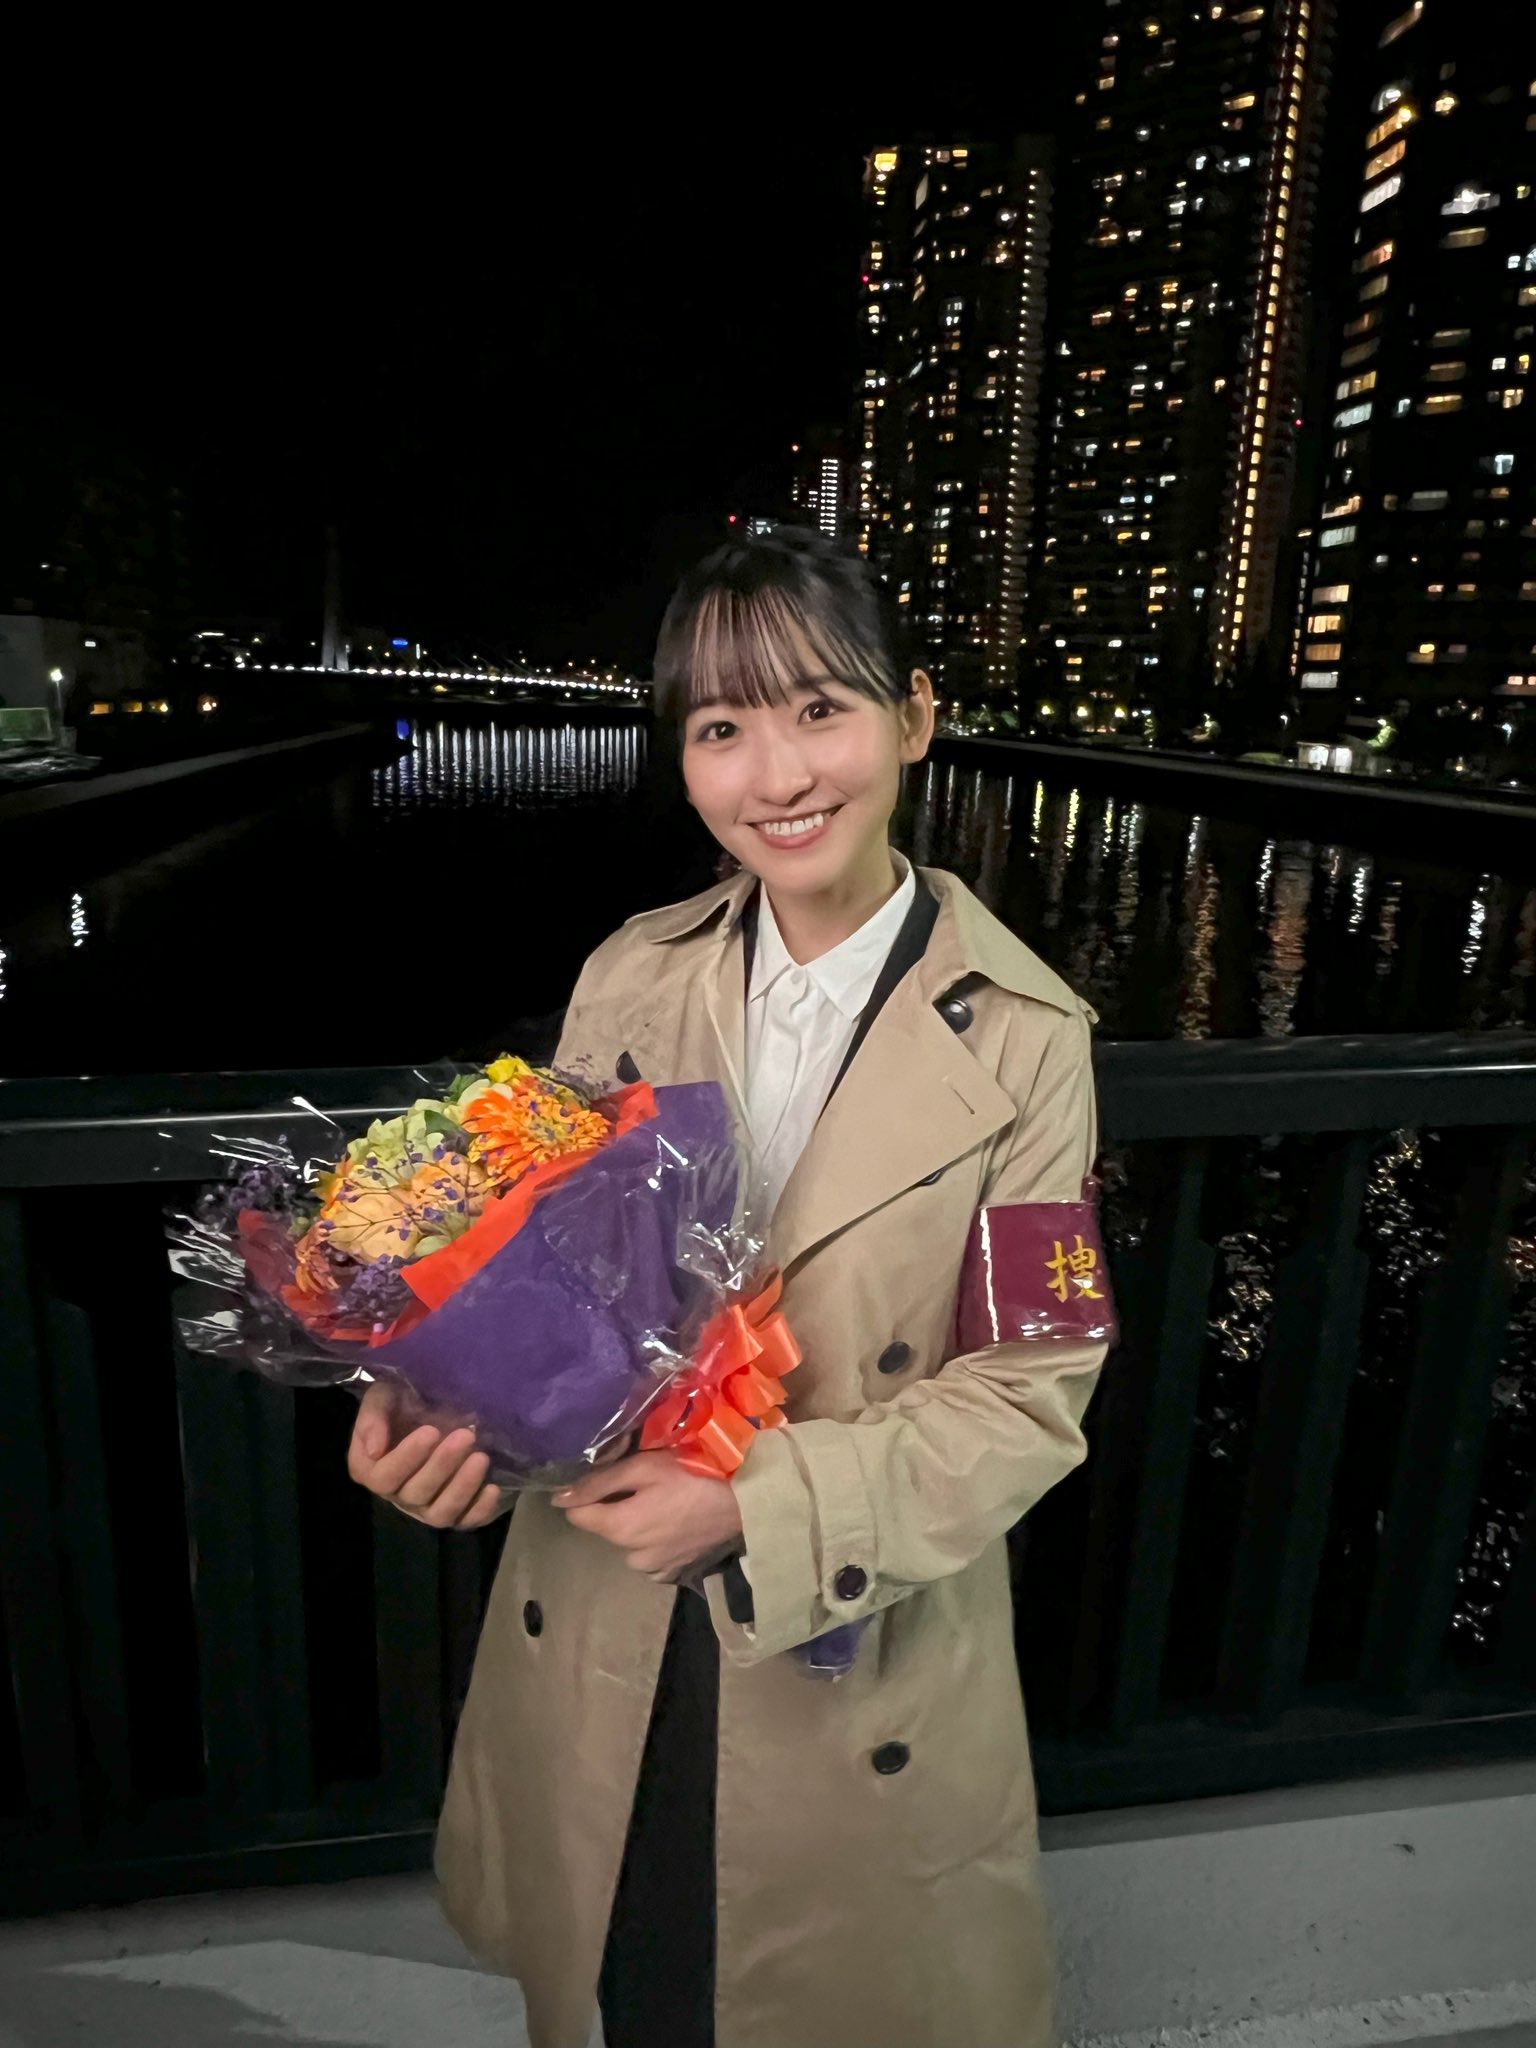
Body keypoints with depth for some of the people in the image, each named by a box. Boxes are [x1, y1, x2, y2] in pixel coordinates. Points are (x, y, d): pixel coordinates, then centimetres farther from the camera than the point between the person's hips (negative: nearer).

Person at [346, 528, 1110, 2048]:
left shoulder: (1022, 1038, -16)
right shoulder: (628, 977, -6)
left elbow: (1034, 1388, -14)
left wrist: (758, 1508, -23)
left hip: (859, 1659, -2)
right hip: (595, 1643, 3)